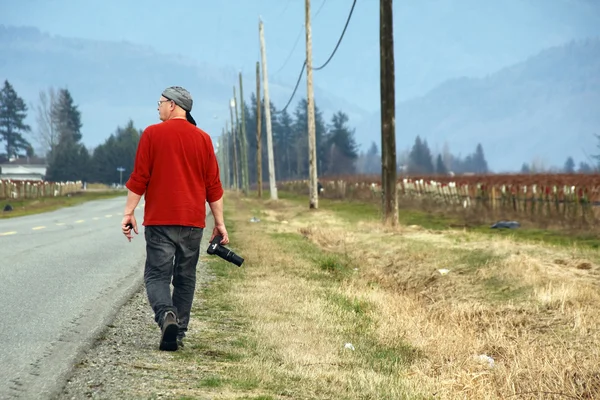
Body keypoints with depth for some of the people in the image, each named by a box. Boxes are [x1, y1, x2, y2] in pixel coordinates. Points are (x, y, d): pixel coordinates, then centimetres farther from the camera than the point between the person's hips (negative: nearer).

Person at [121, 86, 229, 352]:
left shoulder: (152, 134, -2)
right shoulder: (203, 139, 7)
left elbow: (138, 179, -4)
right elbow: (213, 185, 7)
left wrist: (128, 213, 1)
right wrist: (219, 222, 10)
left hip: (159, 220, -3)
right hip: (193, 220, 3)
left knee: (157, 275, -1)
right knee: (185, 278, 12)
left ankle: (166, 315, -28)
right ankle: (178, 333, 11)